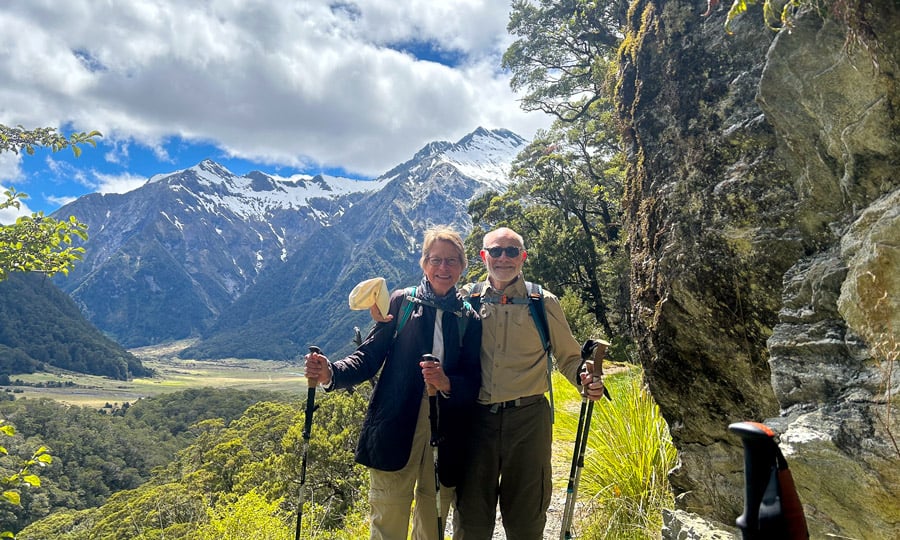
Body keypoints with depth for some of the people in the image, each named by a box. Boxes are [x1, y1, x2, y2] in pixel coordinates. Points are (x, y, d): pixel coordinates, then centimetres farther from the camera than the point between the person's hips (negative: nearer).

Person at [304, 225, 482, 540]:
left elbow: (473, 384, 0)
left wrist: (447, 383, -21)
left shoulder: (469, 319, 5)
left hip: (446, 438, 2)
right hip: (395, 431, -2)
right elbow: (369, 357, -3)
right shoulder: (401, 302, 1)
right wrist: (331, 372, -21)